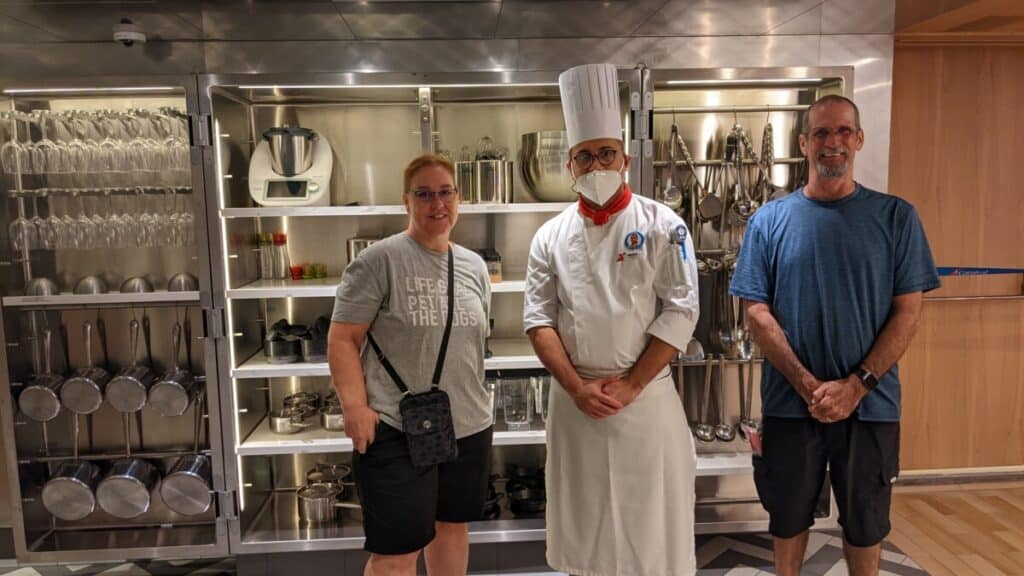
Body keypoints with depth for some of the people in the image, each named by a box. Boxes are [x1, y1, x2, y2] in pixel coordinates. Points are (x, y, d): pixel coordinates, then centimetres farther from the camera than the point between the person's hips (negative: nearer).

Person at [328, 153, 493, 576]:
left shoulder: (474, 266, 9)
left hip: (469, 426, 6)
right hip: (396, 430, -6)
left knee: (452, 526, 21)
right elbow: (342, 338, -11)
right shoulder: (379, 260, -10)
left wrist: (474, 398, 15)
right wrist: (355, 405, -20)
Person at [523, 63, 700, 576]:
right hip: (574, 400, 3)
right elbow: (538, 318, 1)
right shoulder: (551, 236, 4)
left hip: (647, 396, -2)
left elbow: (679, 312, -8)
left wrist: (631, 384, -11)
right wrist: (577, 387, -9)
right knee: (582, 516, 15)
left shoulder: (662, 227, -4)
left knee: (651, 516, 8)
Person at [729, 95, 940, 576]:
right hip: (789, 402, 0)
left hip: (871, 403, 0)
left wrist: (856, 384, -14)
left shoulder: (895, 217, -1)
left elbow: (907, 312, -3)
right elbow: (756, 311, -5)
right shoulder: (769, 220, -1)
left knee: (865, 519, 16)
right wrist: (809, 385, -14)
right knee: (788, 514, 16)